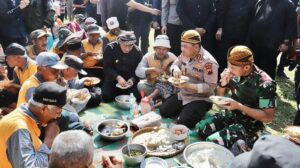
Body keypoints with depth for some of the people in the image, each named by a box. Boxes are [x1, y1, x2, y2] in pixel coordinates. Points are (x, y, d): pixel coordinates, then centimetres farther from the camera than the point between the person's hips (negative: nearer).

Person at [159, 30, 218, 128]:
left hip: (200, 99, -7)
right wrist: (175, 69, -17)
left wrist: (188, 85, -32)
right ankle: (186, 111, 20)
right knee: (163, 111, 2)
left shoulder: (208, 61, -26)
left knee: (182, 123, -21)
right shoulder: (185, 54, -3)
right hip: (183, 95, 7)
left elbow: (211, 86, -26)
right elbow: (175, 64, 9)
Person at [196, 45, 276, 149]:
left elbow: (268, 117, -20)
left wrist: (239, 106, -26)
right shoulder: (234, 73, -8)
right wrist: (223, 84, -17)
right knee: (200, 128, -4)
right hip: (230, 116, 7)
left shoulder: (265, 84, -25)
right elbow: (220, 95, 7)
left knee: (211, 142, -22)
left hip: (249, 126, -7)